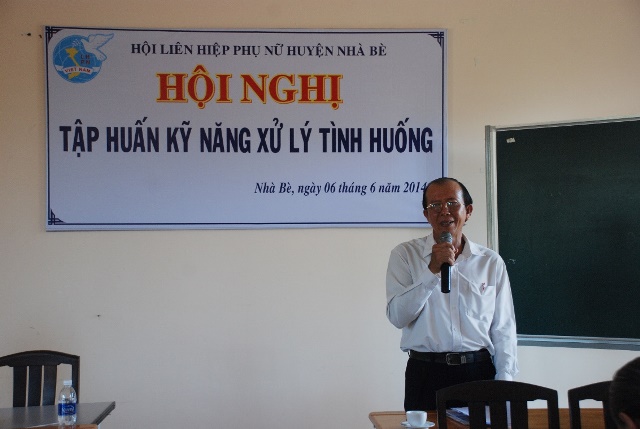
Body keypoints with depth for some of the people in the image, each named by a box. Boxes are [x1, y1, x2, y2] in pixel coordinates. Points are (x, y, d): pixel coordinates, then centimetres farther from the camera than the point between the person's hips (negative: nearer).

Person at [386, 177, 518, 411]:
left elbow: (503, 330, 7)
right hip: (426, 374, -1)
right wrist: (432, 270, -16)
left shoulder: (491, 262, 7)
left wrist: (504, 383, -3)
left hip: (479, 373, 2)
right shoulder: (405, 255, 2)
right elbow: (397, 316, -9)